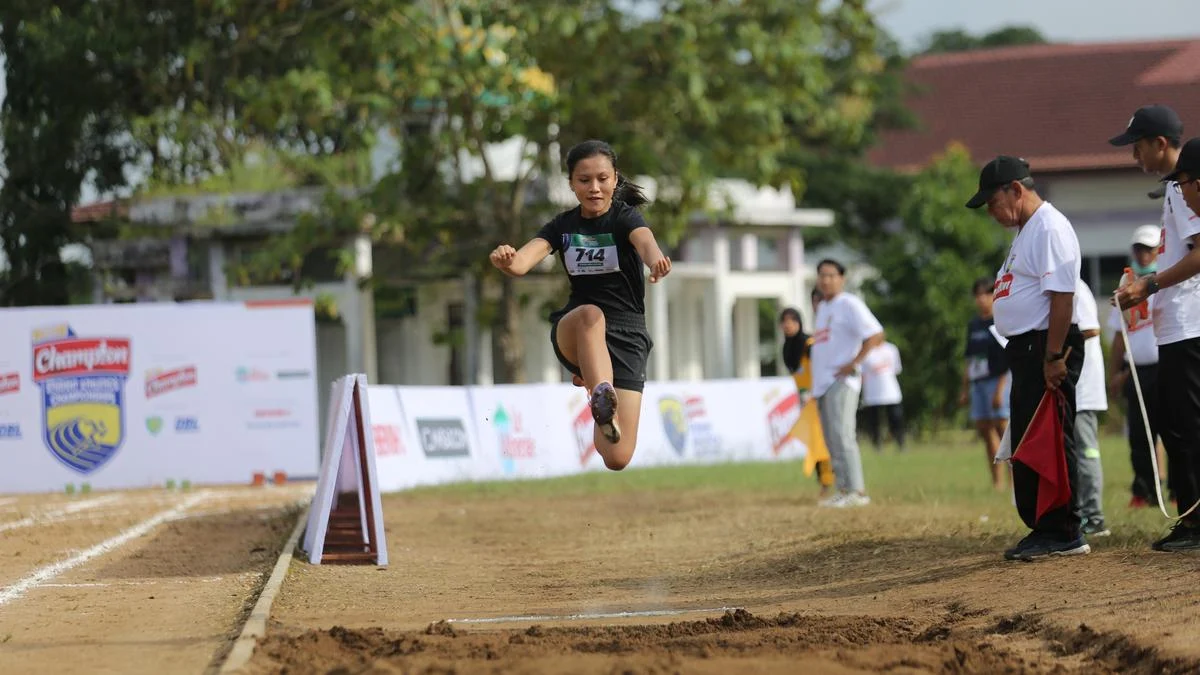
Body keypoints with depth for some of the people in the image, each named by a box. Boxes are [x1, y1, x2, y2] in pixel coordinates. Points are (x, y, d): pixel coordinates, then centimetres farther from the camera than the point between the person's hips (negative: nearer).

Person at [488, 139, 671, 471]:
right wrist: (506, 259, -40)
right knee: (591, 315, -38)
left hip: (627, 334, -1)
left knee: (617, 459, -9)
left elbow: (644, 241, -30)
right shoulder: (563, 225, 3)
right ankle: (601, 395, -59)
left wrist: (656, 259, -56)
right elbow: (522, 263, -14)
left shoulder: (625, 217, -5)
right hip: (572, 331, 1)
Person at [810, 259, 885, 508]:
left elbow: (875, 334, -15)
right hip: (822, 383, 9)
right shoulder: (822, 308, 19)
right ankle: (844, 489, 12)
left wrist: (854, 364, -18)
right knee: (832, 440, 8)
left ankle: (856, 491, -16)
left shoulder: (849, 304, -8)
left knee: (841, 435, -15)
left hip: (841, 381, -9)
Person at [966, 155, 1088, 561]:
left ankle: (1063, 534, -8)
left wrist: (1054, 358, -24)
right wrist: (1038, 357, 18)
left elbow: (1062, 295, -21)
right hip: (1025, 351, 11)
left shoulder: (1050, 228, -14)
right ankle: (1042, 530, 18)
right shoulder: (1025, 231, 19)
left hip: (1047, 349, -11)